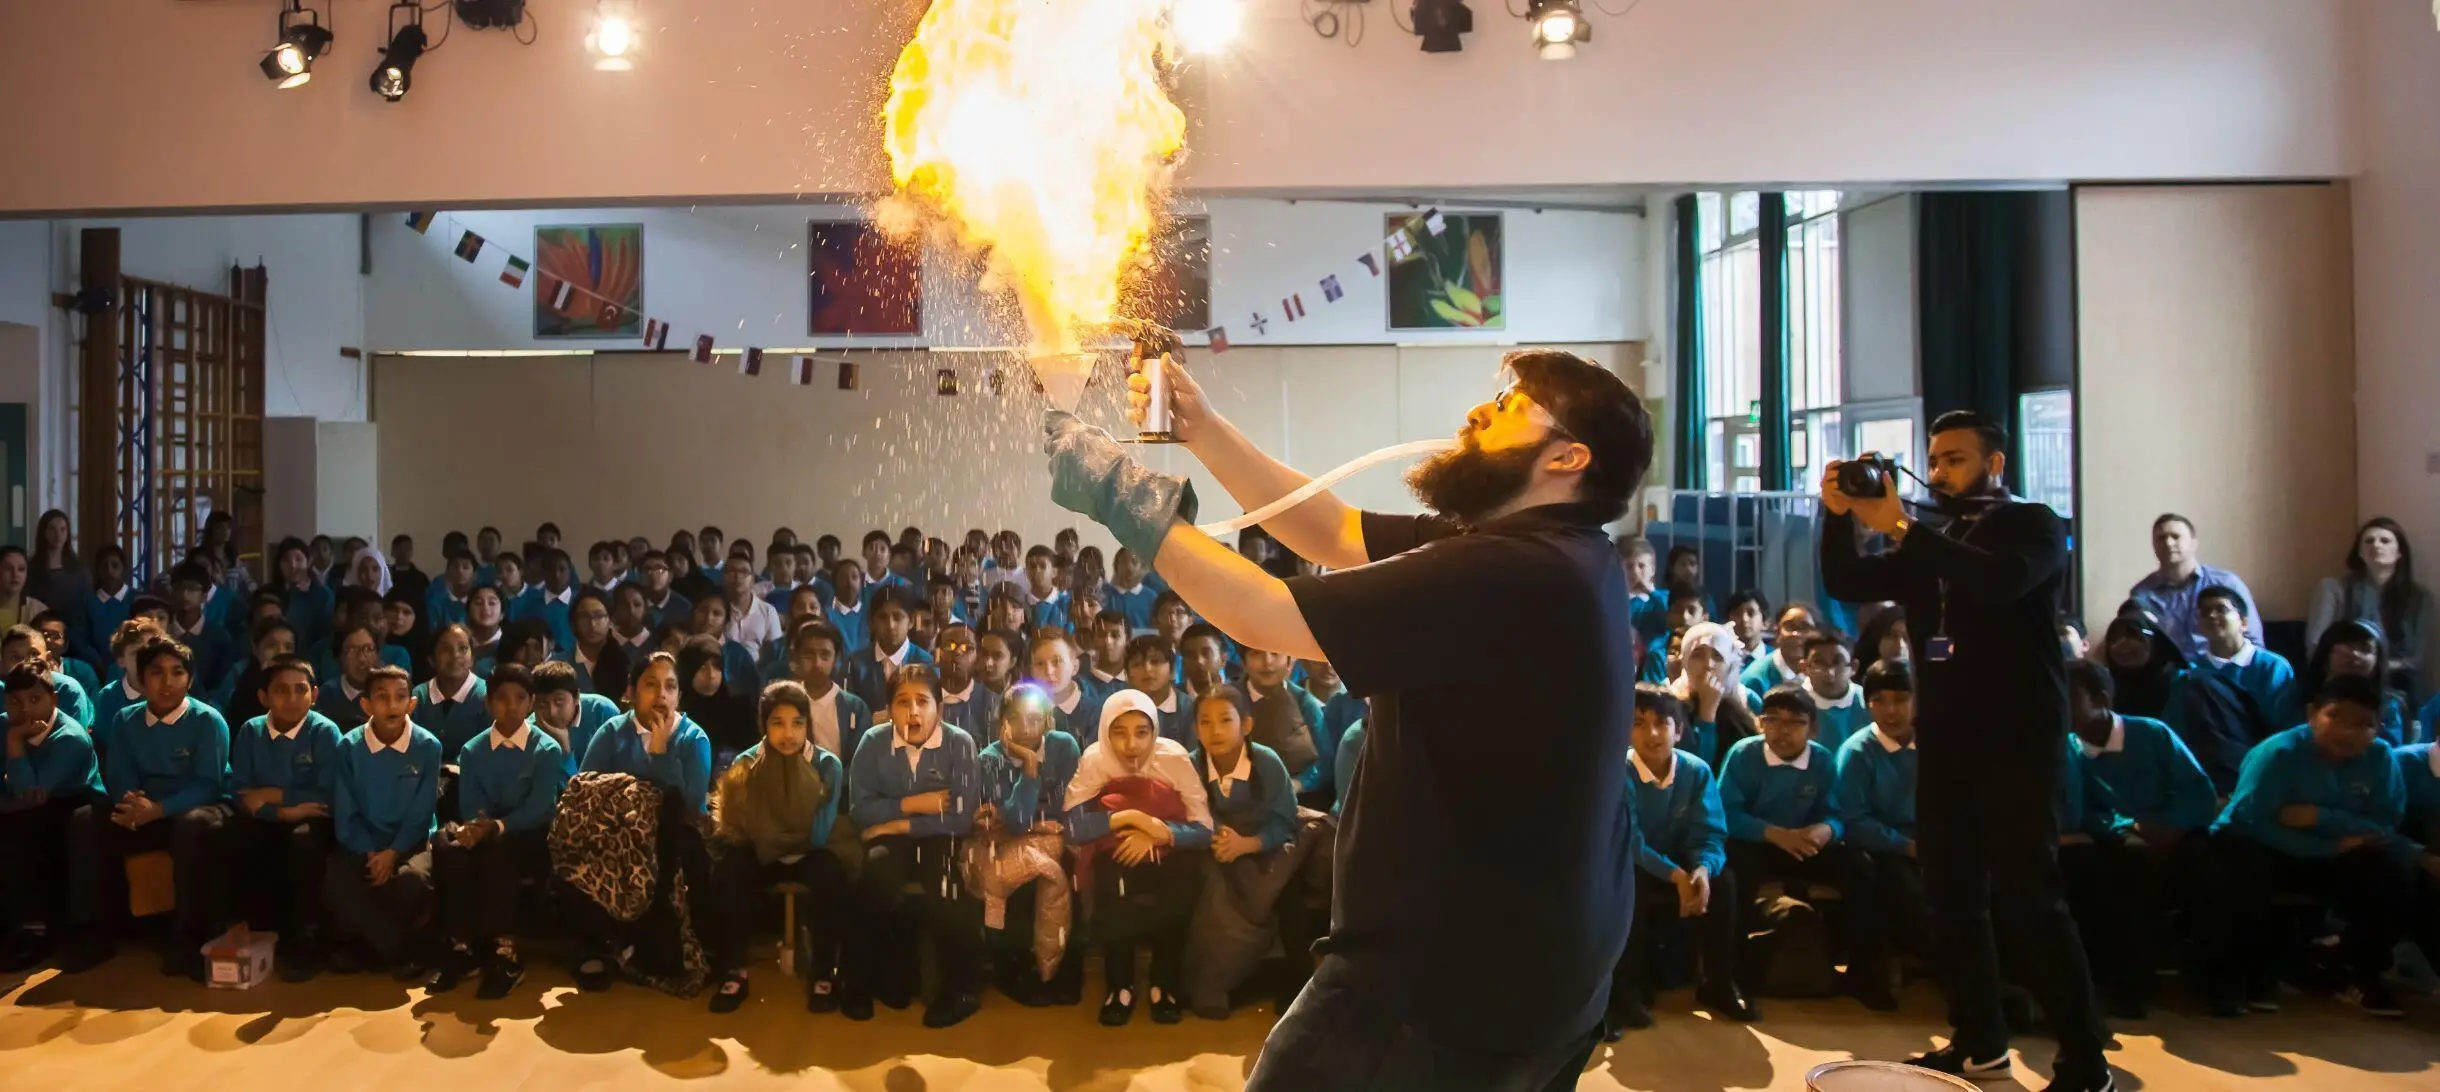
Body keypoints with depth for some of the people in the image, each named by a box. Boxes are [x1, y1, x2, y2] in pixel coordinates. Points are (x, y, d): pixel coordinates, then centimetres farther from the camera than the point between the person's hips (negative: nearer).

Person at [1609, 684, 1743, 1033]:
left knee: (1723, 880, -25)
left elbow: (1710, 835, -15)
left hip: (1681, 864, 3)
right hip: (1630, 870, -3)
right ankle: (1623, 992, -21)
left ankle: (1719, 984, -7)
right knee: (1630, 886, -36)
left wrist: (1703, 869, -38)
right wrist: (1675, 875, -37)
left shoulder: (1697, 771, -11)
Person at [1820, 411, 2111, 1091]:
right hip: (1945, 743, 6)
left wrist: (1901, 529, -27)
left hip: (2016, 741, -6)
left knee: (2028, 897, -9)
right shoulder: (1930, 543, 17)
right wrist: (1840, 515, -8)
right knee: (1952, 899, 9)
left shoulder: (2032, 525, -1)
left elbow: (1998, 582, -23)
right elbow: (1846, 585, 7)